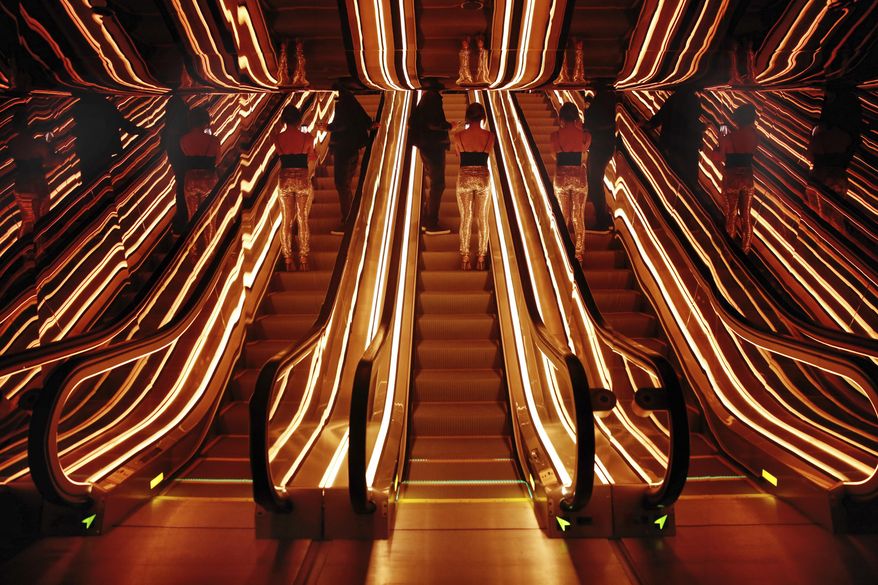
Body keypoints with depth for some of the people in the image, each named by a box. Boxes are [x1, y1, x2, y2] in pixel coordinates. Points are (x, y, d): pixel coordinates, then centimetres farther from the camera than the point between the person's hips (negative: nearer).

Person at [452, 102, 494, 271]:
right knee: (482, 219, 10)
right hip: (483, 178, 0)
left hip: (465, 178, 0)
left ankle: (465, 258, 13)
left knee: (466, 219, 8)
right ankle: (481, 258, 15)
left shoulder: (459, 136, -6)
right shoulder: (490, 136, -4)